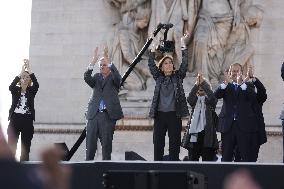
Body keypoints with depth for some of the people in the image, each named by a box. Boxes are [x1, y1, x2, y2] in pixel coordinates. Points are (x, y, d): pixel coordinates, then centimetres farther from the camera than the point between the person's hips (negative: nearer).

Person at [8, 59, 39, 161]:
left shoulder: (31, 91, 7)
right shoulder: (15, 90, 8)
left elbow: (36, 84, -13)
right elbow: (11, 86, -15)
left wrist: (29, 69, -21)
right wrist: (21, 72, -23)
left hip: (27, 120, 0)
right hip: (15, 118, 0)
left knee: (25, 146, 2)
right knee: (11, 145, -3)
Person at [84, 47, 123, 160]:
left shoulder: (113, 78, 6)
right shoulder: (97, 77, 14)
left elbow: (117, 77, -18)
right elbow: (87, 78, -6)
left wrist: (108, 61, -26)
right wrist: (93, 62, -19)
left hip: (108, 115, -3)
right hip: (93, 114, 3)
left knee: (106, 143, 0)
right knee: (90, 142, 2)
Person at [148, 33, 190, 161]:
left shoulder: (178, 77, 8)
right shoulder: (158, 77, 11)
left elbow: (184, 64, -2)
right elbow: (151, 65, 4)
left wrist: (183, 45, -9)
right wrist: (153, 48, -1)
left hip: (174, 115, -1)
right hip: (160, 114, 1)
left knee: (174, 144, 0)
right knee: (158, 144, 2)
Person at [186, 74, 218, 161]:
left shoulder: (209, 101, 9)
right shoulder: (195, 100, 14)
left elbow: (212, 97, -14)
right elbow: (189, 99, -8)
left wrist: (203, 83, -19)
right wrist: (196, 84, -19)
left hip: (207, 131, -2)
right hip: (195, 131, 2)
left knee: (208, 157, -1)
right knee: (193, 156, 4)